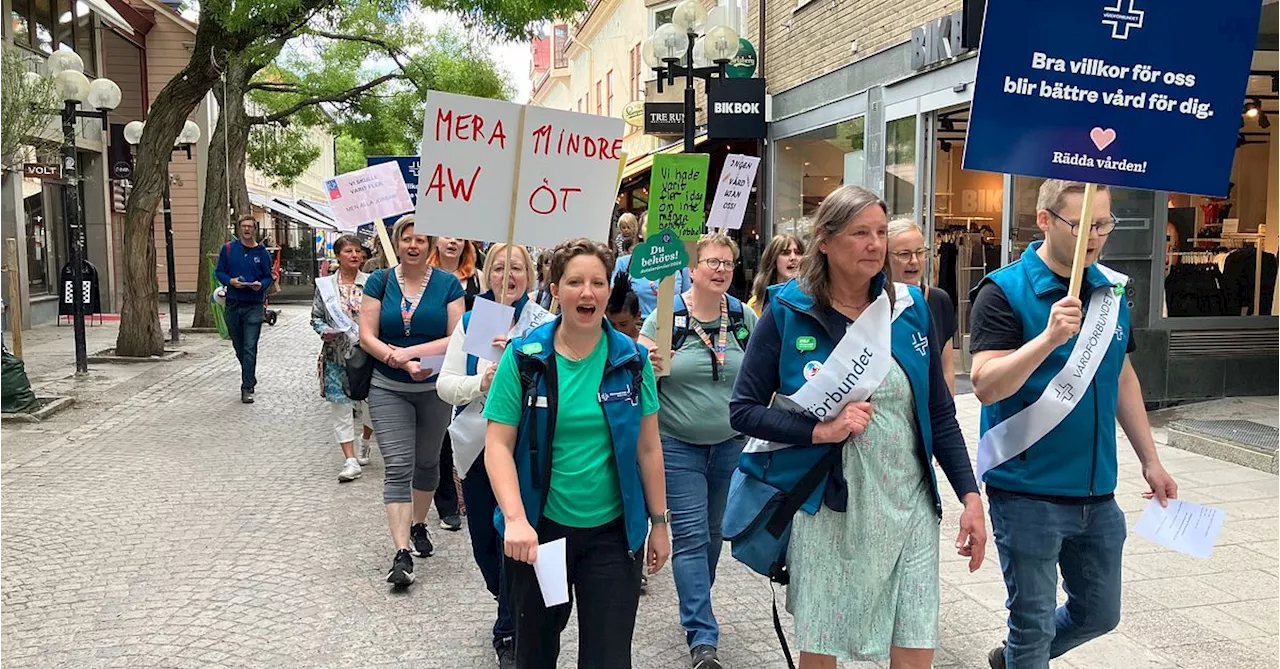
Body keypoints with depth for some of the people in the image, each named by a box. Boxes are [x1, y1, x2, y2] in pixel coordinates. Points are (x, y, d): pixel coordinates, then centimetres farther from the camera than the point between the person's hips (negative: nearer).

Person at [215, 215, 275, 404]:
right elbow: (219, 272, 9)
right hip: (233, 304, 3)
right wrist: (230, 281, -11)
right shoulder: (228, 249, 5)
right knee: (238, 347, 13)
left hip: (254, 305, -3)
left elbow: (268, 277, 7)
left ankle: (247, 388, -8)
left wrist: (261, 284, -15)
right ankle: (250, 378, 33)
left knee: (250, 348, -9)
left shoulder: (262, 253, 2)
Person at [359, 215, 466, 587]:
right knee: (398, 468, -9)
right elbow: (367, 337, -6)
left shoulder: (448, 284, -2)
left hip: (435, 389, 1)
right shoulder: (380, 281, -1)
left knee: (427, 462, 16)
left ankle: (419, 525, 38)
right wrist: (404, 363, -19)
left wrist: (411, 351, -20)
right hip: (388, 390, -1)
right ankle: (402, 552, -11)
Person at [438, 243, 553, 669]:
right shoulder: (471, 322, 5)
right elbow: (445, 385, 0)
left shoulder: (544, 324, -3)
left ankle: (509, 633, 15)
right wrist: (481, 383, -19)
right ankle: (513, 611, 39)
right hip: (477, 446, 3)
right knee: (483, 544, 12)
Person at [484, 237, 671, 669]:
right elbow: (499, 444, -10)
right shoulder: (524, 357, -7)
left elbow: (648, 447, 4)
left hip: (613, 531, 1)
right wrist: (515, 519, -22)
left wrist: (659, 522, 6)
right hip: (540, 528, 0)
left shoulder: (632, 359, -2)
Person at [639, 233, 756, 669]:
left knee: (714, 533, 16)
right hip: (678, 445, -3)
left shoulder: (745, 318, 1)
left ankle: (695, 608, 38)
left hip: (731, 444, 3)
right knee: (691, 536, -3)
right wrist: (648, 365, -24)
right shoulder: (665, 315, -8)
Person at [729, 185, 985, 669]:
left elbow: (939, 412, 9)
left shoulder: (910, 307, 4)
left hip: (909, 507, 3)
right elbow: (743, 410, -5)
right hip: (827, 511, -2)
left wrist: (970, 495, 3)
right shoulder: (788, 312, -6)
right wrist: (820, 431, -17)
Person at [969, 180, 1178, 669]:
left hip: (1098, 493, 7)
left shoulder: (1112, 288, 7)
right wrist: (1049, 337, -33)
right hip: (1028, 495, -6)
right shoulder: (1004, 292, -13)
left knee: (1099, 614, 19)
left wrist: (1150, 460, 17)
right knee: (1033, 625, 6)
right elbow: (985, 386, -22)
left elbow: (1123, 378, 17)